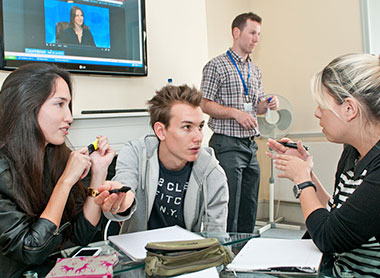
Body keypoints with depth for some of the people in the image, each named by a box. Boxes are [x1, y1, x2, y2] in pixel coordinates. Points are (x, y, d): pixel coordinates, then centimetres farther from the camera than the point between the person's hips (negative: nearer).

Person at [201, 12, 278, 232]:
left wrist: (268, 104, 1)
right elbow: (205, 105, -7)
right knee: (229, 208, -4)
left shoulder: (255, 70, 18)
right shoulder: (217, 65, -3)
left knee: (249, 210, 11)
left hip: (250, 145, 7)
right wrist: (236, 113, -17)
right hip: (227, 144, -7)